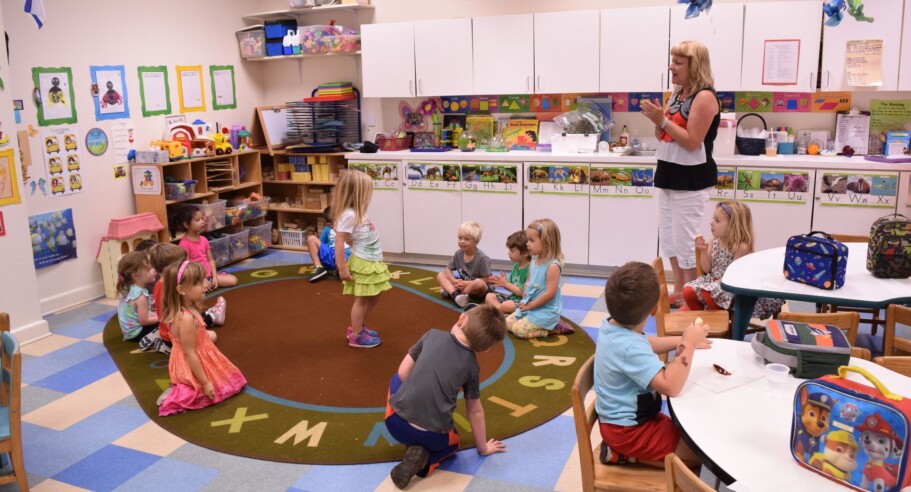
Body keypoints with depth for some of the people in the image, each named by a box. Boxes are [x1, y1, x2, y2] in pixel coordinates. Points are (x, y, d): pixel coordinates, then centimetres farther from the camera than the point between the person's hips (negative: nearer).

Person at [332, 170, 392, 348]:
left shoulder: (358, 212, 8)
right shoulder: (349, 215, -22)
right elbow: (339, 242, -24)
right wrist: (342, 268, -22)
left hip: (372, 261, 10)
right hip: (362, 263, -10)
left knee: (373, 297, 19)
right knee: (362, 300, 2)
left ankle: (358, 327, 34)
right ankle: (357, 336, 15)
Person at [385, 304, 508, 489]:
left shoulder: (433, 335, 2)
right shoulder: (472, 366, 3)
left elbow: (403, 373, 8)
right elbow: (475, 411, 13)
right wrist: (483, 447, 28)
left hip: (396, 423, 1)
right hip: (433, 437, -1)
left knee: (397, 380, 31)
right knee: (453, 440, 36)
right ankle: (424, 458, 2)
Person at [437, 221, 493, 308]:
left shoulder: (482, 258, -19)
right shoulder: (458, 254, -3)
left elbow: (486, 279, -18)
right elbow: (448, 269, 3)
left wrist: (467, 283, -24)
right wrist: (454, 281, -17)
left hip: (477, 290, -6)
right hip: (463, 284, 6)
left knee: (479, 283, -40)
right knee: (440, 275, -8)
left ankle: (449, 291, -22)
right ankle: (455, 294, -35)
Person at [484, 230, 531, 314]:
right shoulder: (516, 265, 10)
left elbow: (524, 293, -21)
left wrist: (506, 284, -14)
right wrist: (500, 282, -6)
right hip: (512, 297, 10)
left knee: (507, 305, -36)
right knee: (489, 296, 3)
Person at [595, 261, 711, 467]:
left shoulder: (611, 326, -3)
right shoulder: (630, 348, -33)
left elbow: (645, 344, 19)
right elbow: (670, 387, -39)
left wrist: (679, 341, 7)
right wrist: (688, 344, -29)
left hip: (623, 419, 10)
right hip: (628, 431, -10)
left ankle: (623, 450, 9)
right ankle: (624, 454, -5)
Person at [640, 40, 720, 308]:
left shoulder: (704, 97, -14)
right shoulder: (677, 94, 12)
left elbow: (692, 142, -20)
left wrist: (663, 120, -21)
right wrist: (656, 120, -5)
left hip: (691, 179, -9)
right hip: (670, 175, 9)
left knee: (685, 241, -4)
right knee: (669, 239, 15)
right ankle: (679, 292, 27)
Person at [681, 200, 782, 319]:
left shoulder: (742, 247, -18)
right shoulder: (714, 241, 1)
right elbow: (707, 269, 3)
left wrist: (717, 283, -21)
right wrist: (704, 251, -11)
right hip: (713, 280, 7)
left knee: (709, 294, -32)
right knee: (688, 291, -13)